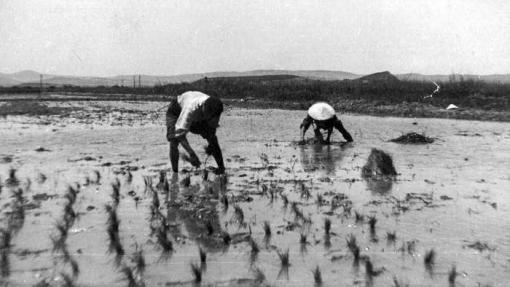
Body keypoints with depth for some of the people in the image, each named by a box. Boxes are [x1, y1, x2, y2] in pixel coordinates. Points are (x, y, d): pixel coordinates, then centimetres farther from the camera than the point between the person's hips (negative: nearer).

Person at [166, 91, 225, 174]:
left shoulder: (214, 107, -31)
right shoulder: (191, 108, -46)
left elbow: (213, 126, -10)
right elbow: (180, 132, -50)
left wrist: (211, 145, -18)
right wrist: (191, 153, -57)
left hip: (197, 118, 4)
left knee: (212, 138, -11)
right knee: (174, 140, -24)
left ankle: (221, 167, 1)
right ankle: (175, 172, -13)